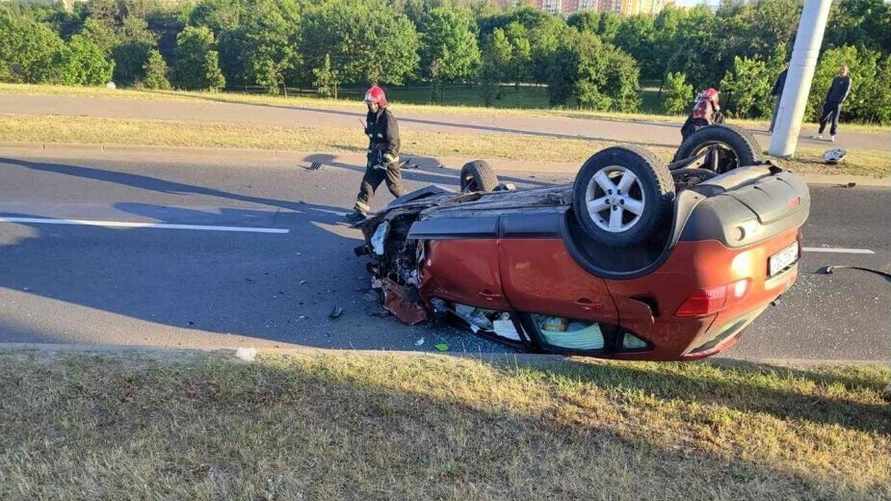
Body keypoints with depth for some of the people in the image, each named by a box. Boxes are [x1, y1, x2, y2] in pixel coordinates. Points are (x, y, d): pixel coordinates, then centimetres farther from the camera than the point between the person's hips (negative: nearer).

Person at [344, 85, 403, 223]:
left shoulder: (388, 118, -19)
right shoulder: (371, 116, 7)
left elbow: (393, 142, -21)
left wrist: (386, 160, -23)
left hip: (389, 159, -8)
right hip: (375, 158, 8)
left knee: (396, 188, 2)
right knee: (367, 184, 3)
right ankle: (360, 212, 7)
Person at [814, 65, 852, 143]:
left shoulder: (847, 79, 0)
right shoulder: (836, 78, 16)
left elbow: (846, 91, -8)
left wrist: (841, 100, -19)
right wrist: (826, 99, 10)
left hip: (837, 102, -5)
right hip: (830, 101, 5)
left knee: (834, 119, -4)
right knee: (823, 117, 3)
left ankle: (832, 136, 2)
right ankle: (820, 134, 12)